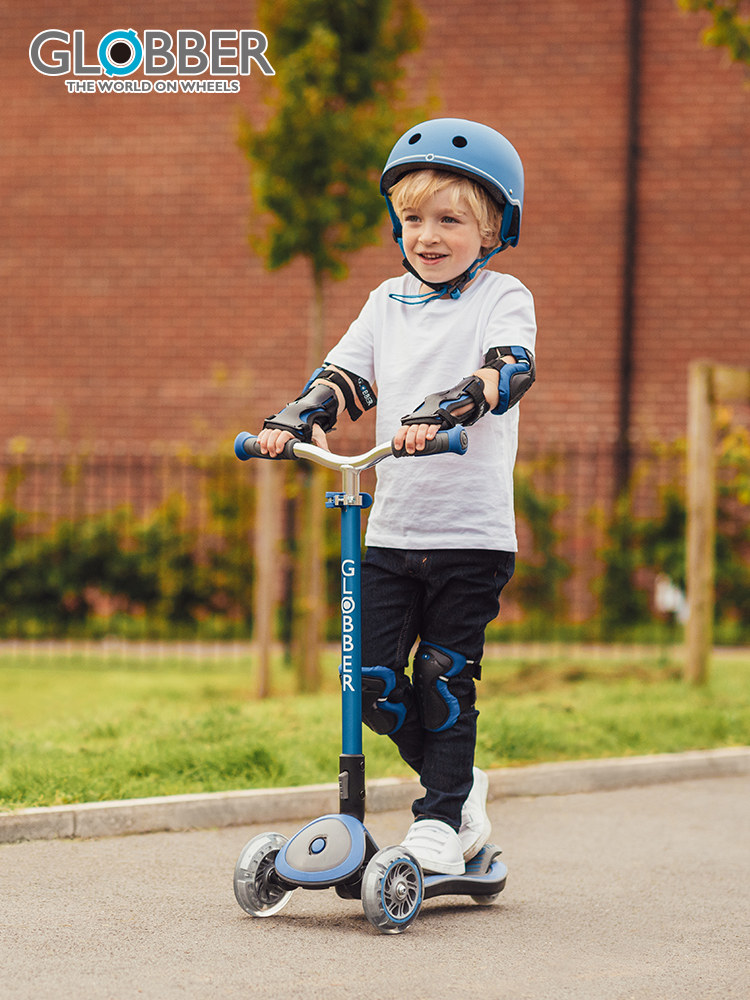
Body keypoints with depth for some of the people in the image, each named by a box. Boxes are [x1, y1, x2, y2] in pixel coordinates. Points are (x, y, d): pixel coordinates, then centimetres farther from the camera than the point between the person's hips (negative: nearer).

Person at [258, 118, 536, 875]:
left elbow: (507, 370, -19)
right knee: (373, 681, -1)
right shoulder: (389, 303, 14)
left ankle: (440, 820, 10)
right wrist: (298, 418, -12)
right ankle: (459, 782, 20)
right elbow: (345, 374, 9)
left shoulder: (502, 299, -1)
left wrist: (442, 411, -36)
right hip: (393, 528, 5)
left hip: (472, 533, -4)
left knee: (444, 680, -3)